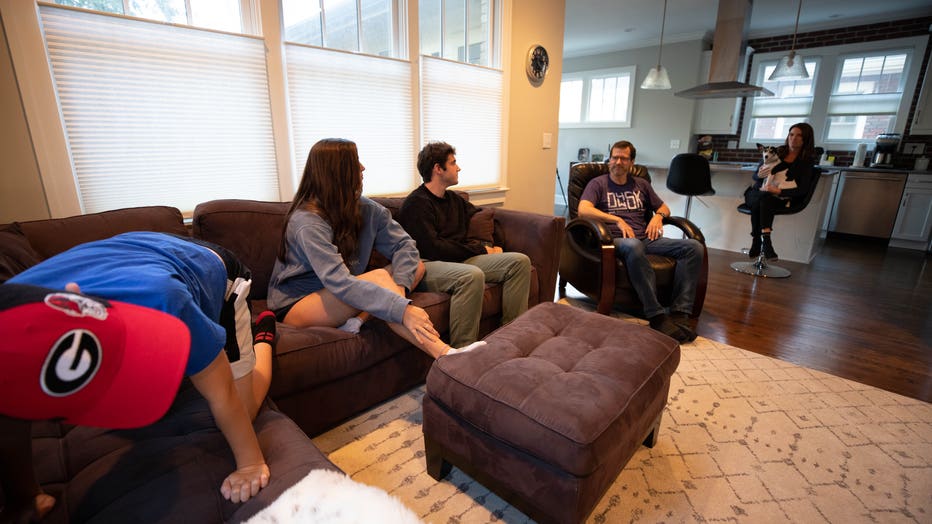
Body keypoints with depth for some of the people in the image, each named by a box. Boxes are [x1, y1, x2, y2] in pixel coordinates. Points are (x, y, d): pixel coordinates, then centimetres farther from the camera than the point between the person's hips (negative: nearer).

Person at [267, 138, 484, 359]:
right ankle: (443, 353, -35)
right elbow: (340, 283, -35)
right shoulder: (307, 222, -24)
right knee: (379, 277, -32)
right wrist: (402, 309, -42)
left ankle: (358, 319, -26)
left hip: (341, 298, 7)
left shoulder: (365, 208, -3)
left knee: (416, 266, -10)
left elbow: (403, 244, -7)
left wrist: (399, 286, -28)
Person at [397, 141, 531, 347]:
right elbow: (433, 249, -15)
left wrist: (487, 247, 9)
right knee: (472, 275, -39)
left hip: (461, 259, 8)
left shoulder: (454, 199, 20)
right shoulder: (417, 203, -6)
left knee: (520, 261, -7)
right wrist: (480, 250, -8)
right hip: (428, 265, -8)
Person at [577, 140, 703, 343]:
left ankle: (680, 313, -23)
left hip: (646, 239, 6)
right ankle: (657, 316, -37)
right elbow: (583, 210, -9)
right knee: (634, 246, -42)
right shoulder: (598, 183, 10)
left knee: (694, 247, -18)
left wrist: (658, 216, 7)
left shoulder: (641, 184, 26)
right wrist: (618, 220, -14)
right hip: (617, 241, -5)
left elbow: (664, 208, 33)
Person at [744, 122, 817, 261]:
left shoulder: (807, 162, 6)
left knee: (766, 199, -37)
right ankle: (765, 240, -44)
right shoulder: (775, 152, 11)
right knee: (763, 198, -36)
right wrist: (760, 175, -13)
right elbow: (754, 175, 13)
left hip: (780, 199, -1)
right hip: (756, 193, 2)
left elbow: (802, 190, -5)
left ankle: (757, 242, -48)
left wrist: (779, 191, -22)